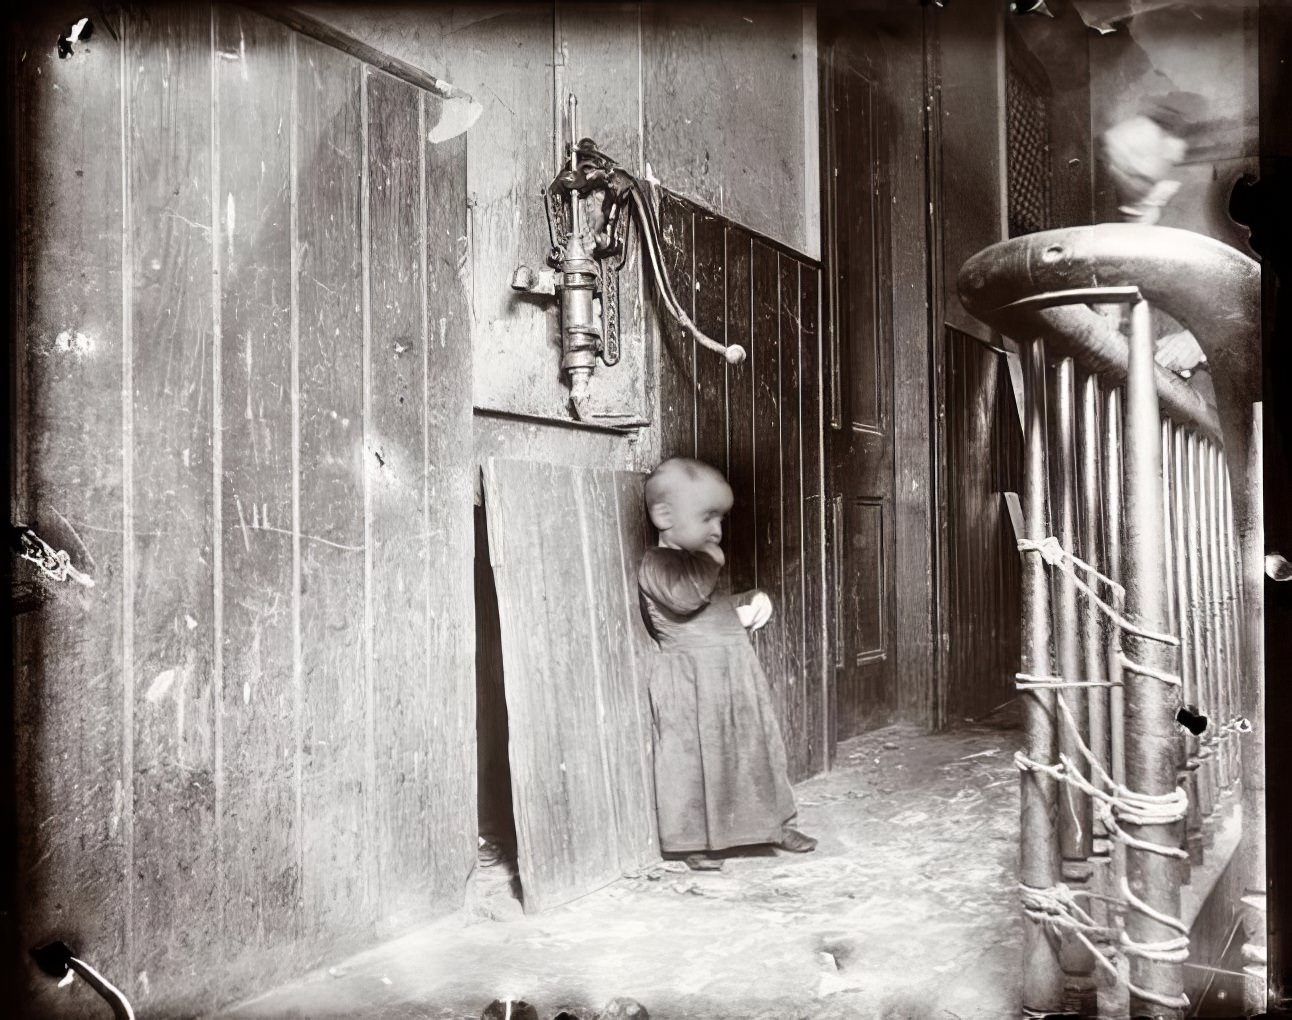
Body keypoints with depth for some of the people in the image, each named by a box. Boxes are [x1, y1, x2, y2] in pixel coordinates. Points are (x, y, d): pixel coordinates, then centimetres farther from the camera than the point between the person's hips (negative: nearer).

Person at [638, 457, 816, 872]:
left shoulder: (706, 561, 16)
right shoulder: (655, 564, -12)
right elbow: (684, 597, -30)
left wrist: (755, 601, 8)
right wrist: (708, 561, -16)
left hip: (736, 674, 8)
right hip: (690, 682, -8)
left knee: (755, 747, 14)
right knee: (691, 759, -1)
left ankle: (774, 823, 28)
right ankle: (692, 841, 12)